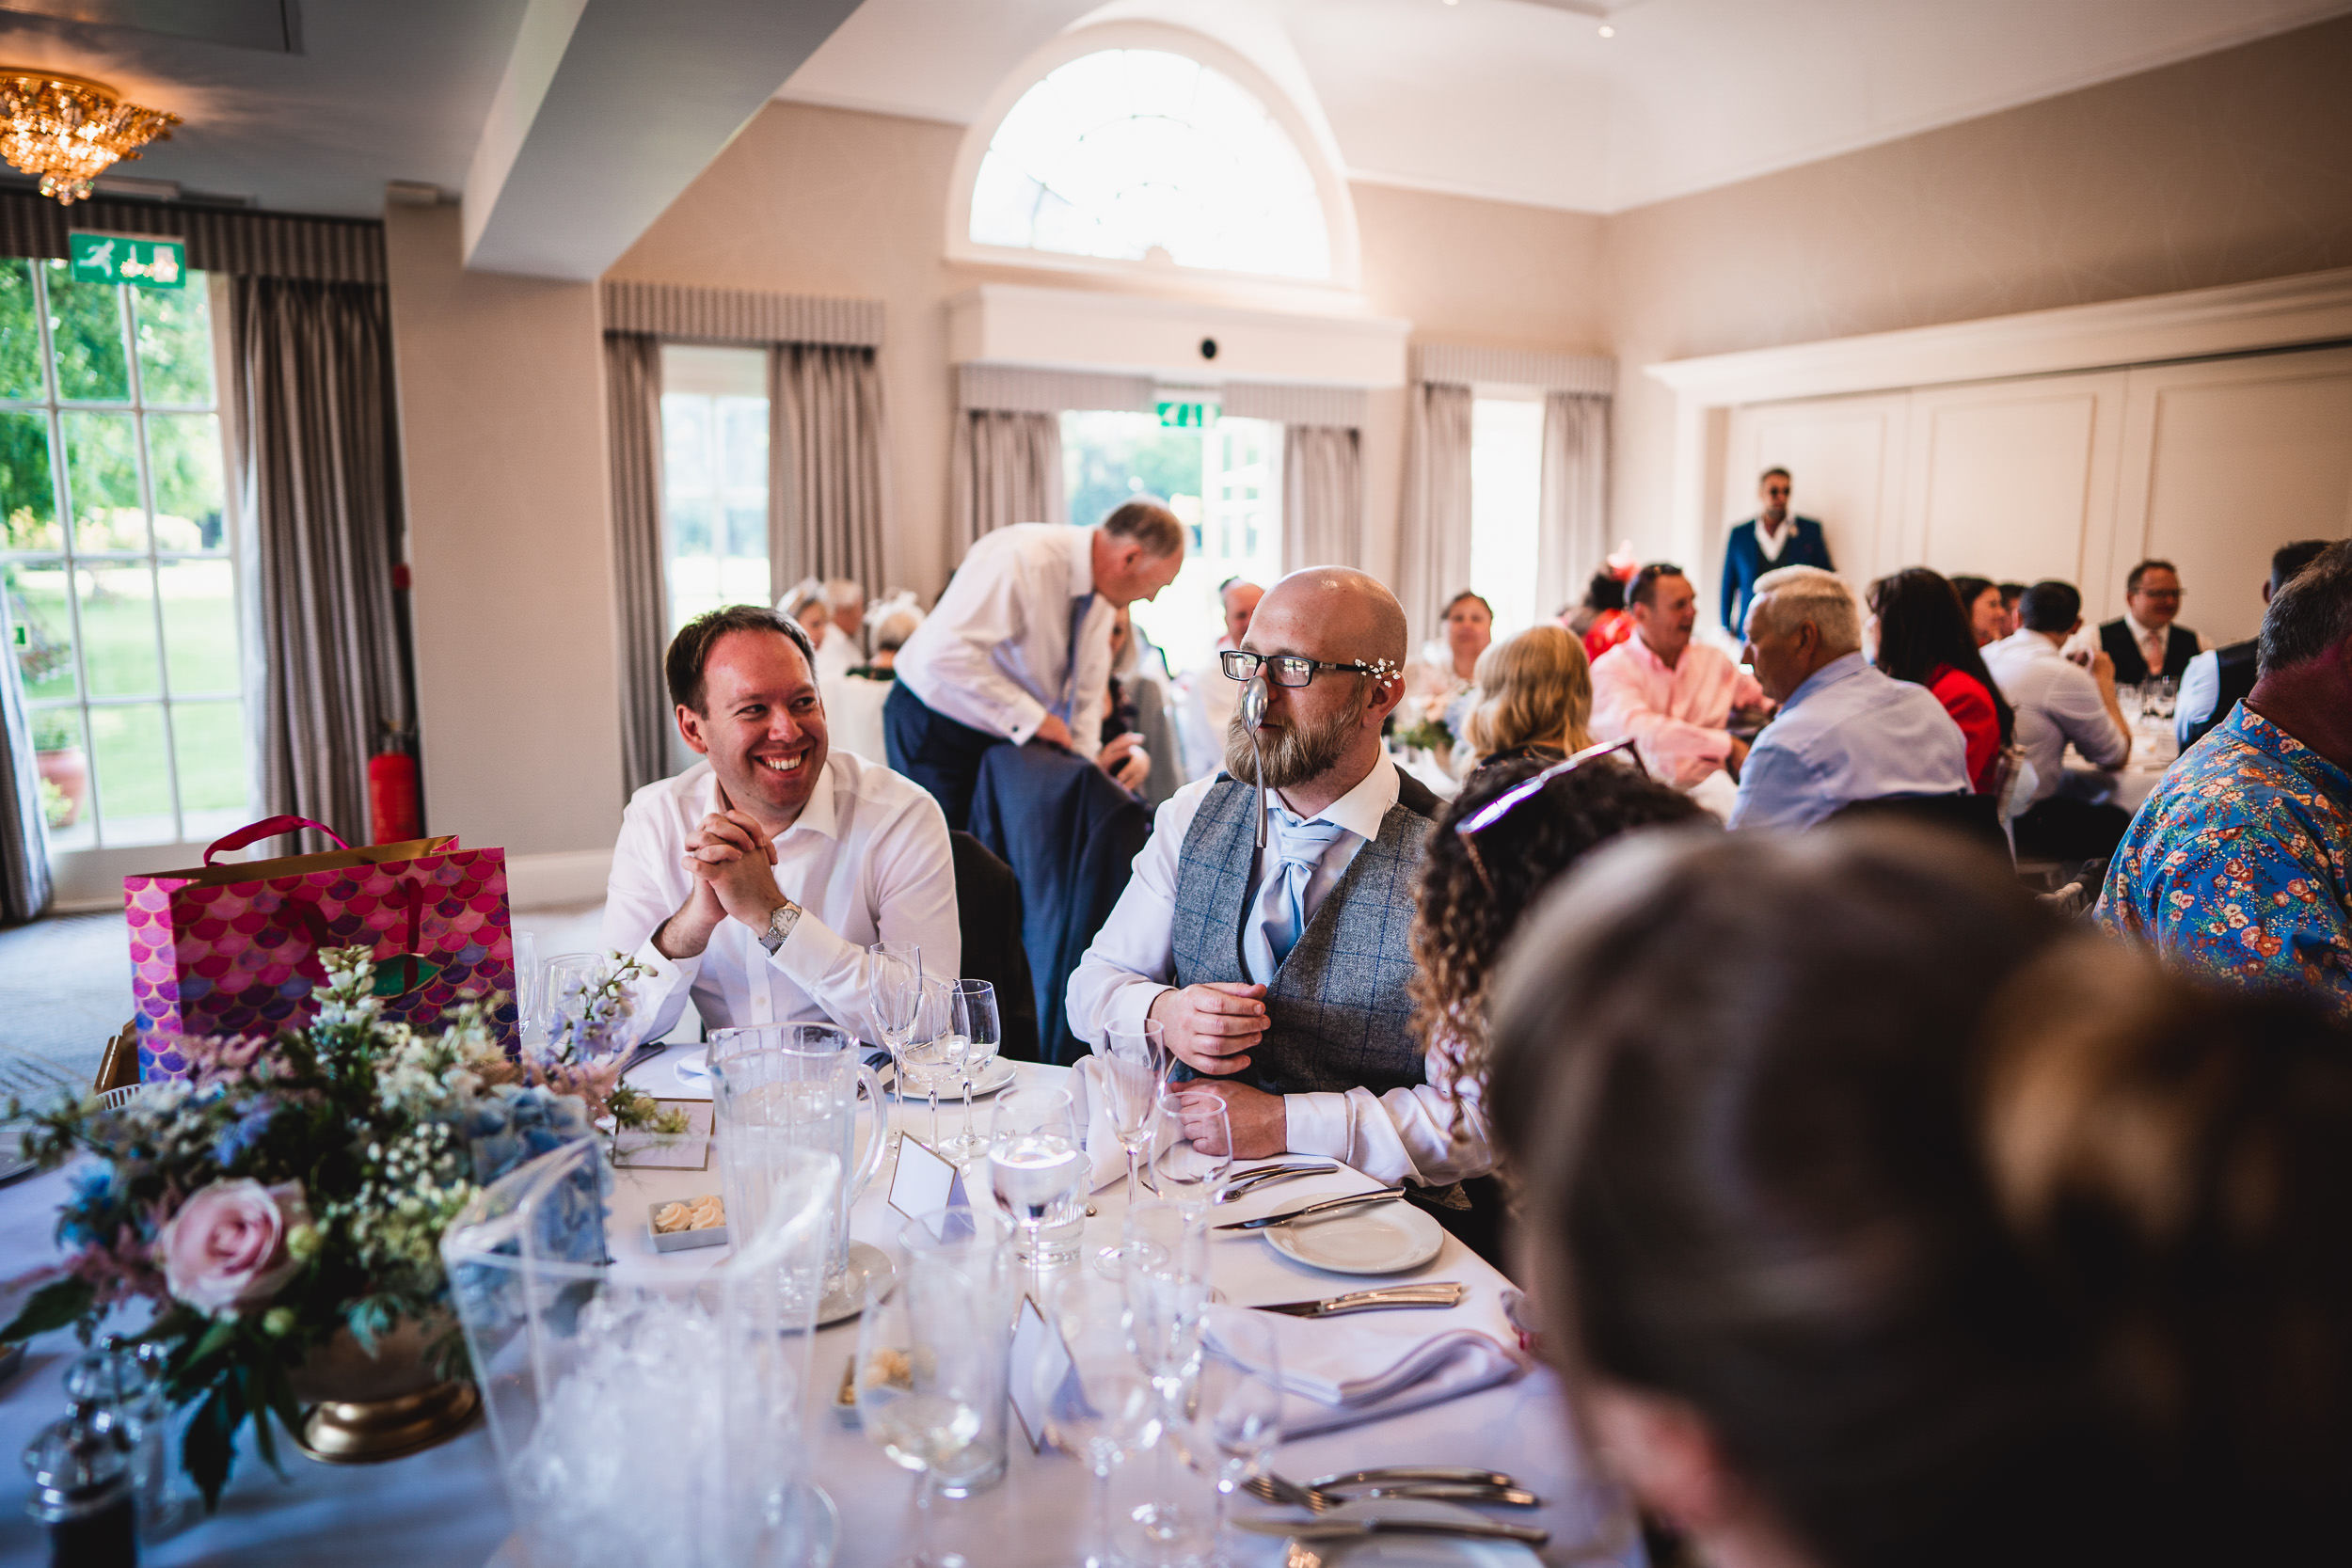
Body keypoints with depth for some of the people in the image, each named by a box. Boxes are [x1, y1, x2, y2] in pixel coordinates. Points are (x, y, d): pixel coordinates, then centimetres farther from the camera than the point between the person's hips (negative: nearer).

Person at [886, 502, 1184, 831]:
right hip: (937, 724, -7)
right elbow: (944, 653, -34)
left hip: (1011, 729, 8)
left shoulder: (1101, 583, -2)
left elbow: (1088, 670, 11)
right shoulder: (1021, 560, -29)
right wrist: (1031, 717, -30)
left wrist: (1086, 751, 1)